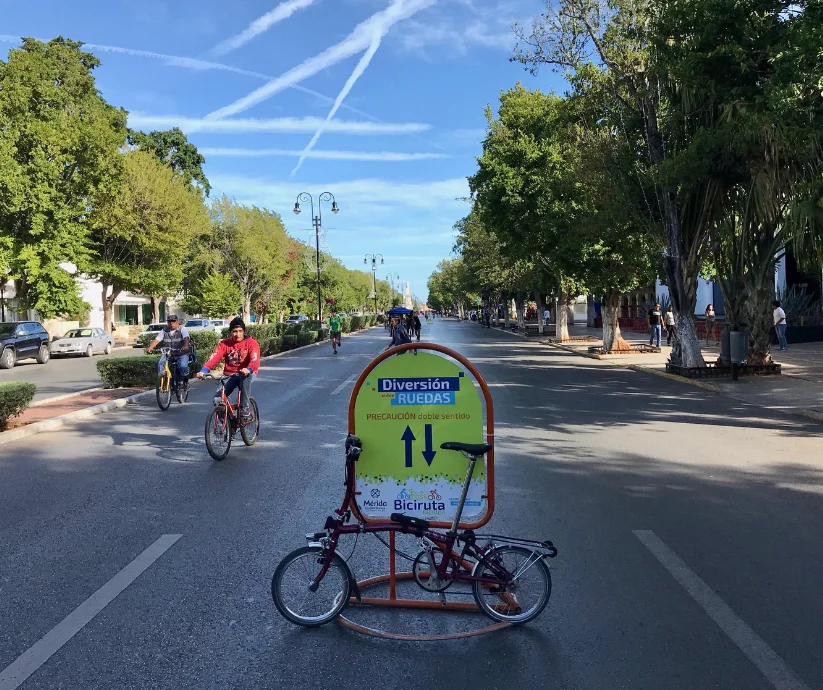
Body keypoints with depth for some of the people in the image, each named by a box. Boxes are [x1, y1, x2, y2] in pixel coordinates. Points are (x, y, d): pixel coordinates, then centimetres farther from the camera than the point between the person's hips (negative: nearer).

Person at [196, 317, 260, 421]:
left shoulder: (251, 343, -10)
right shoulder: (224, 344, -3)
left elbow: (255, 360, -26)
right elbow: (214, 357, -17)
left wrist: (248, 370, -48)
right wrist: (204, 370, -35)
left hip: (247, 373, -3)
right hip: (231, 375, 3)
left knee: (245, 377, -39)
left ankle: (244, 409, -27)